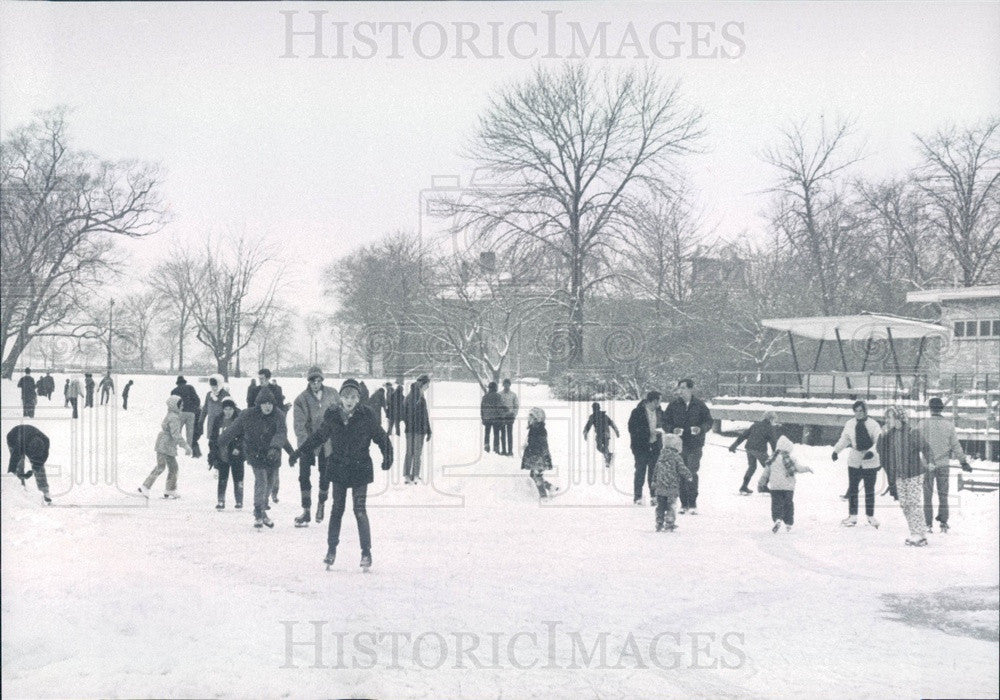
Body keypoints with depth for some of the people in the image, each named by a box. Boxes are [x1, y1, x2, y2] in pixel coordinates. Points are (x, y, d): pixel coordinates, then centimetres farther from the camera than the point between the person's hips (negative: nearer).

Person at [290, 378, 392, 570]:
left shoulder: (366, 416, -9)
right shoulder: (332, 416, -2)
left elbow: (381, 437, -1)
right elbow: (318, 436, 12)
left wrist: (387, 456, -15)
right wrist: (299, 452, 13)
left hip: (360, 468, -3)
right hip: (338, 468, 3)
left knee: (359, 510, -5)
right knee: (337, 509, 9)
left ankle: (366, 552, 3)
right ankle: (331, 549, 20)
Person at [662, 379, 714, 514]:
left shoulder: (700, 405, 2)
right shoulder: (673, 405, 5)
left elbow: (708, 422, 6)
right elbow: (665, 422, 7)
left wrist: (701, 429, -14)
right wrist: (673, 429, -13)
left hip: (695, 444, -2)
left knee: (692, 473, -11)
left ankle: (692, 504, -5)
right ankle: (684, 503, 12)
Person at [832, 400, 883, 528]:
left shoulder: (874, 425, -8)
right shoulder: (850, 424, 0)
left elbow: (879, 441, -11)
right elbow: (844, 439, 10)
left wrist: (871, 451, -26)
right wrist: (836, 450, 0)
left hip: (870, 462, -2)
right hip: (854, 461, 2)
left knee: (869, 490, 8)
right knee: (852, 489, 5)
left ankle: (870, 516, 20)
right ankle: (852, 516, 13)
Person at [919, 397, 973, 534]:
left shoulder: (923, 424, -9)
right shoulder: (949, 424, -2)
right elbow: (955, 445, 2)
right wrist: (963, 461, 11)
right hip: (944, 464, 2)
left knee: (928, 495, 6)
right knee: (943, 494, 13)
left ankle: (929, 524, 5)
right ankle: (943, 523, 12)